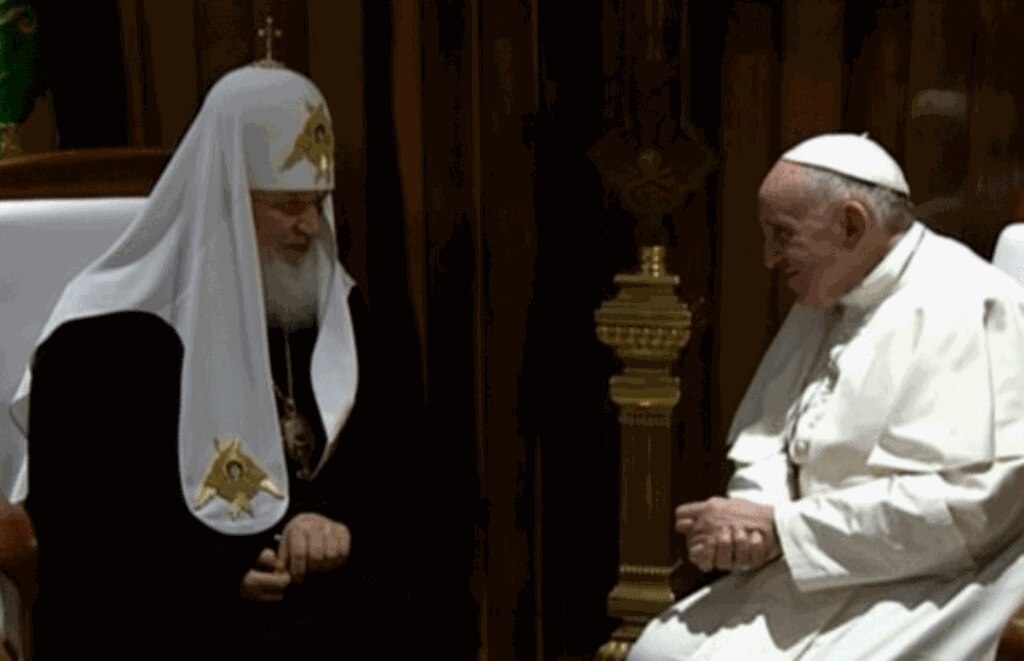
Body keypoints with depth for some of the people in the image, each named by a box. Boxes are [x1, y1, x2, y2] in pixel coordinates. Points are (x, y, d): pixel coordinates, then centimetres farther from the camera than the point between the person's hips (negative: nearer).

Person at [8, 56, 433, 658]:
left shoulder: (337, 309, 10)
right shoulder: (103, 341, -6)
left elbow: (396, 467, 9)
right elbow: (75, 531, -5)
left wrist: (346, 525, -13)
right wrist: (224, 577, -18)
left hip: (332, 597, 4)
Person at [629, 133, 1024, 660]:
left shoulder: (965, 309, -15)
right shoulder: (821, 304, 12)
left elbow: (965, 504, -24)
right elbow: (766, 443, 15)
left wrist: (780, 527, -20)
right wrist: (743, 524, -8)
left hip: (914, 591, -8)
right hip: (812, 574, 8)